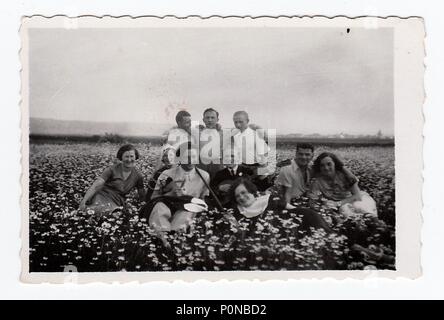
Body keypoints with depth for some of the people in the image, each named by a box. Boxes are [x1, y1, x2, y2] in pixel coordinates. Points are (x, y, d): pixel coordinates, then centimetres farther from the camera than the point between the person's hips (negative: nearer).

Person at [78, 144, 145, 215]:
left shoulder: (138, 176, 5)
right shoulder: (113, 169, -4)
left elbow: (142, 197, 17)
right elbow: (95, 186, -12)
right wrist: (83, 201, -21)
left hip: (116, 204, 2)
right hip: (101, 197, -2)